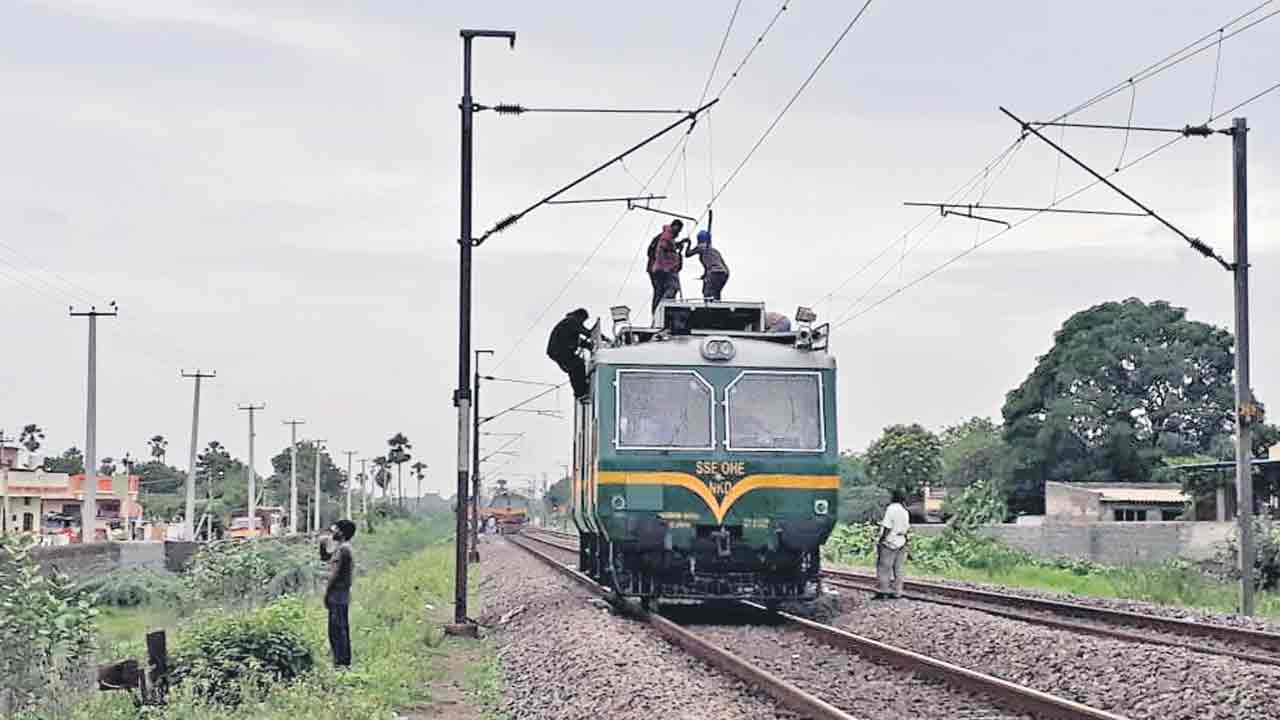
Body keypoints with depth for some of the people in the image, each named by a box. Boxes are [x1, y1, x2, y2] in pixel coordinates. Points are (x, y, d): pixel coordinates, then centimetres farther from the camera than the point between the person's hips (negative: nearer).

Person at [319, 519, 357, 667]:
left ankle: (340, 662, -7)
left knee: (336, 628, -8)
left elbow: (335, 574, -19)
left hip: (337, 593, -10)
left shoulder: (342, 549, -17)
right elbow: (324, 558, 27)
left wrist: (326, 593, -13)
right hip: (343, 594, 10)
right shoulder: (343, 548, 14)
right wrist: (323, 543, 14)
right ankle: (345, 660, 18)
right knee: (342, 628, 13)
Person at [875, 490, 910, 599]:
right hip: (901, 543, 7)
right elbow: (906, 528, 13)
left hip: (889, 542, -7)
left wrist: (881, 540, -11)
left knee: (884, 568, -1)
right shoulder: (905, 512, 9)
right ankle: (897, 592, 11)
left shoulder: (891, 509, -14)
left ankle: (884, 590, -2)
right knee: (897, 569, 10)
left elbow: (887, 527, -17)